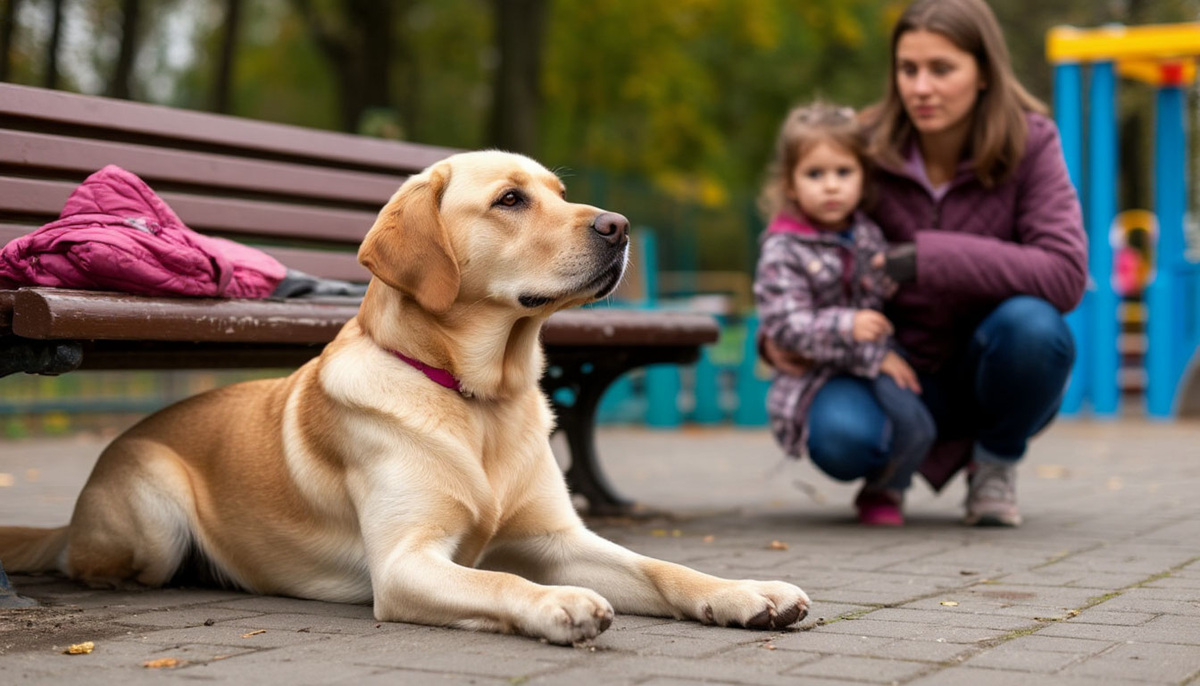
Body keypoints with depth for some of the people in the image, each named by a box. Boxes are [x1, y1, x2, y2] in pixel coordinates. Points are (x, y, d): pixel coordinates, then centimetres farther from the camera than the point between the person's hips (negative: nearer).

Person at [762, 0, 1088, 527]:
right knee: (837, 438, -33)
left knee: (1032, 325, -35)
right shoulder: (869, 147, -7)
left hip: (990, 373, 0)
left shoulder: (1028, 142, -11)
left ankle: (995, 464, -2)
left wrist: (934, 257, -30)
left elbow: (1066, 274, -24)